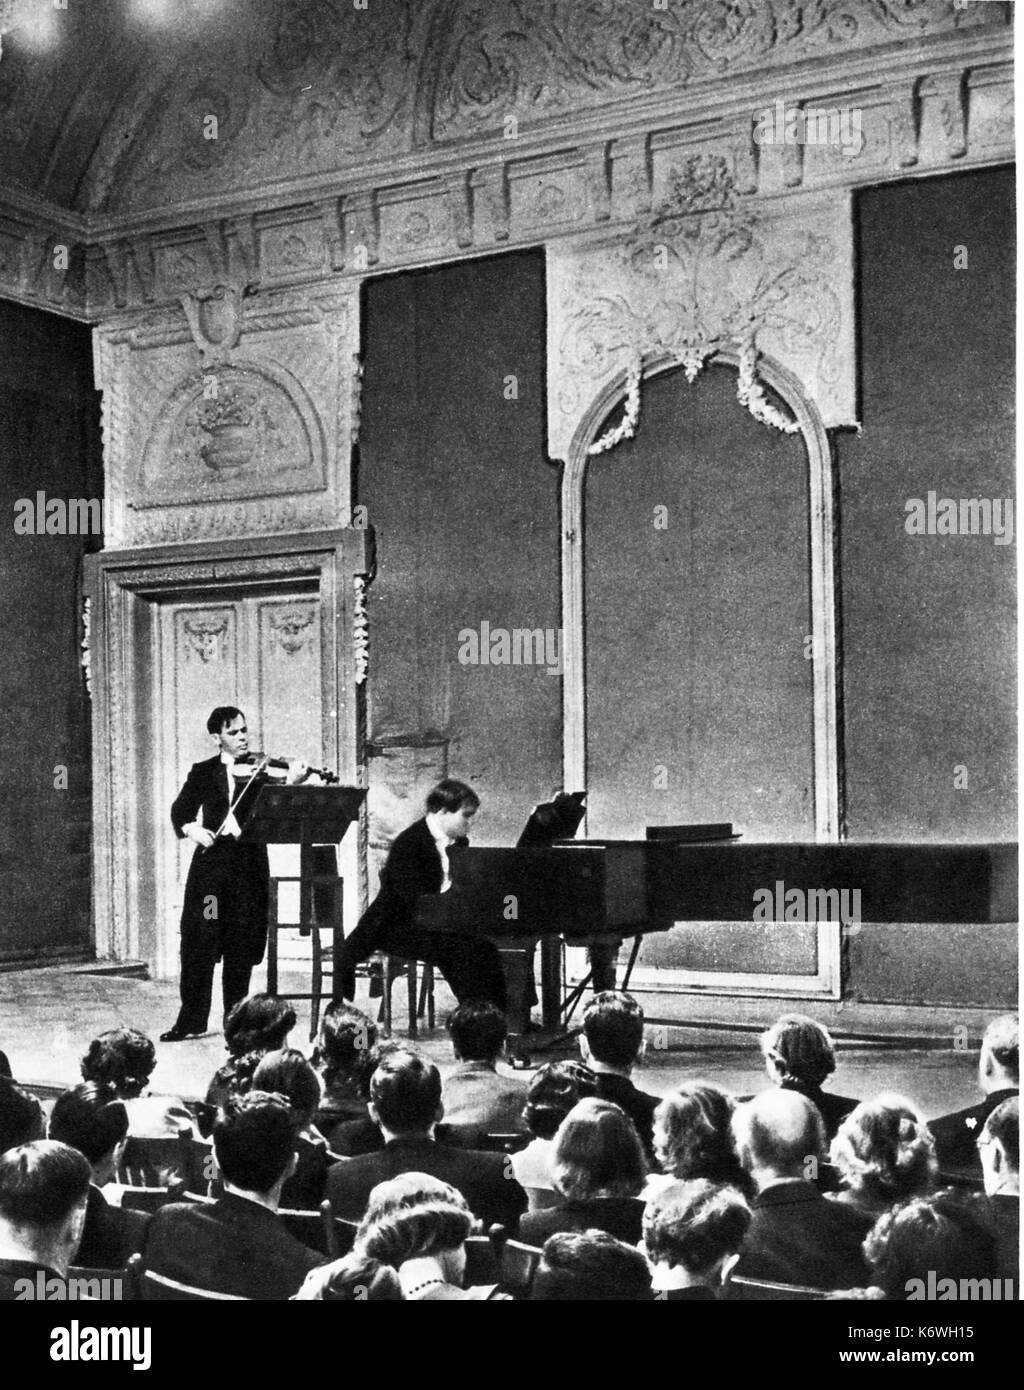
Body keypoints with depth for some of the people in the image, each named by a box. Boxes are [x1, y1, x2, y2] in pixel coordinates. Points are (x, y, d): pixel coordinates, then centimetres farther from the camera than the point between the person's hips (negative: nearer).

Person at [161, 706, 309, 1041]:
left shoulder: (260, 770, 6)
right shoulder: (203, 772, 11)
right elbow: (180, 810, 6)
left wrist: (291, 784, -24)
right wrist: (190, 828, -15)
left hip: (248, 863, 0)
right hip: (211, 860, 1)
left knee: (241, 946, 3)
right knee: (199, 941, -1)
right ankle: (191, 1018, 7)